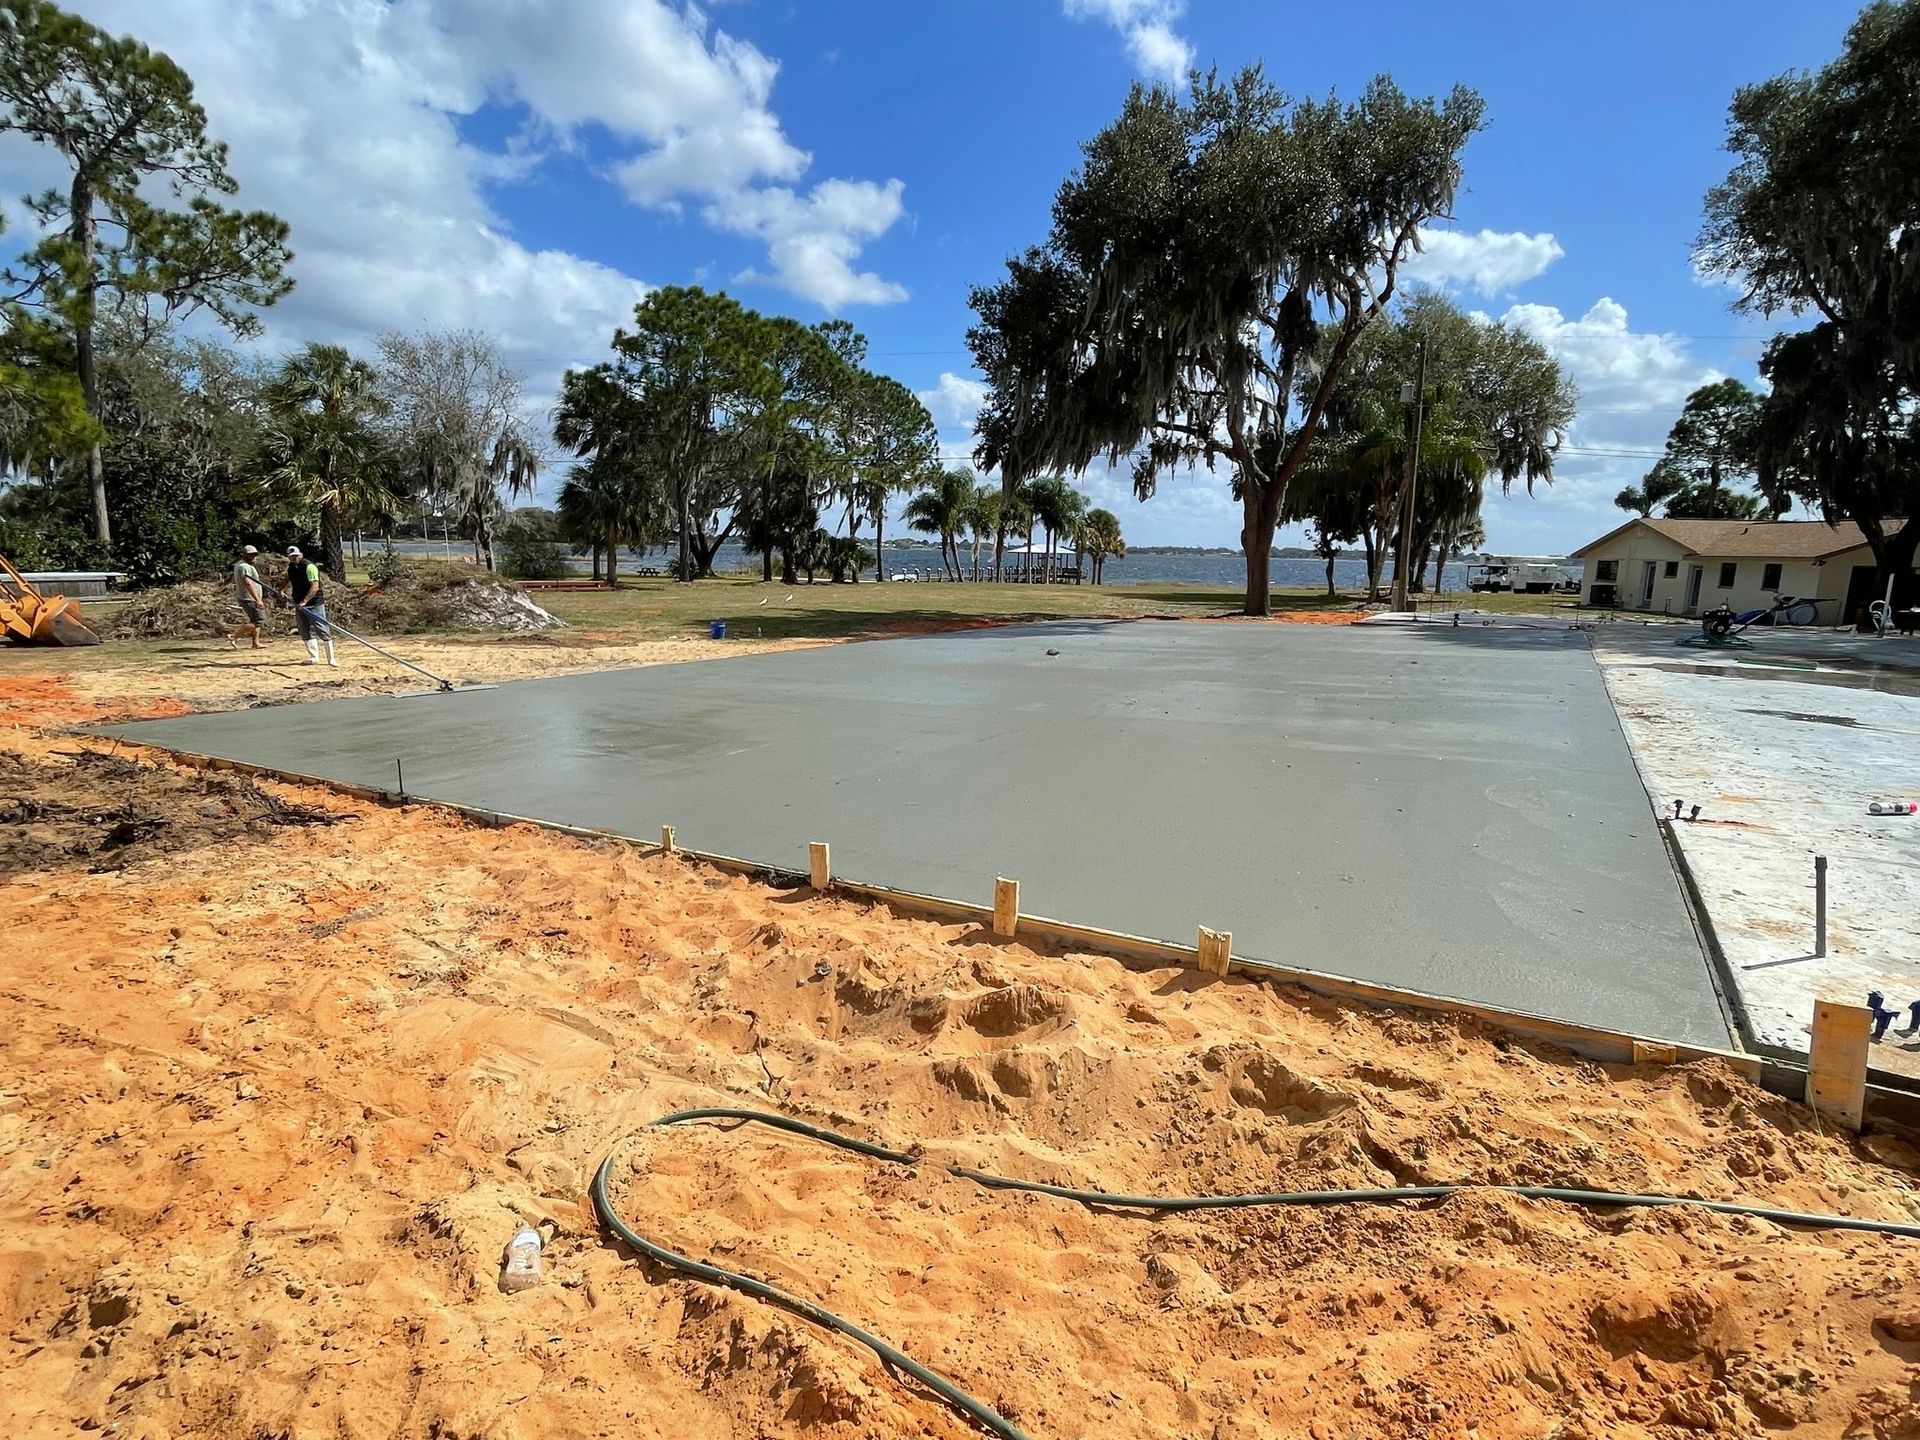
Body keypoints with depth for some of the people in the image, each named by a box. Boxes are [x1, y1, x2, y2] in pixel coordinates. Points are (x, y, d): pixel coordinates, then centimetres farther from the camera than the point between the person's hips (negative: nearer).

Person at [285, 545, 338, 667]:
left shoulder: (309, 566, -13)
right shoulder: (291, 567, 11)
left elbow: (315, 587, -20)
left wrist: (304, 601, -26)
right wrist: (285, 590, 4)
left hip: (315, 603, -8)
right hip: (299, 603, 8)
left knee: (322, 630, -8)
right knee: (306, 632, 7)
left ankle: (331, 658, -6)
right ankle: (314, 657, 13)